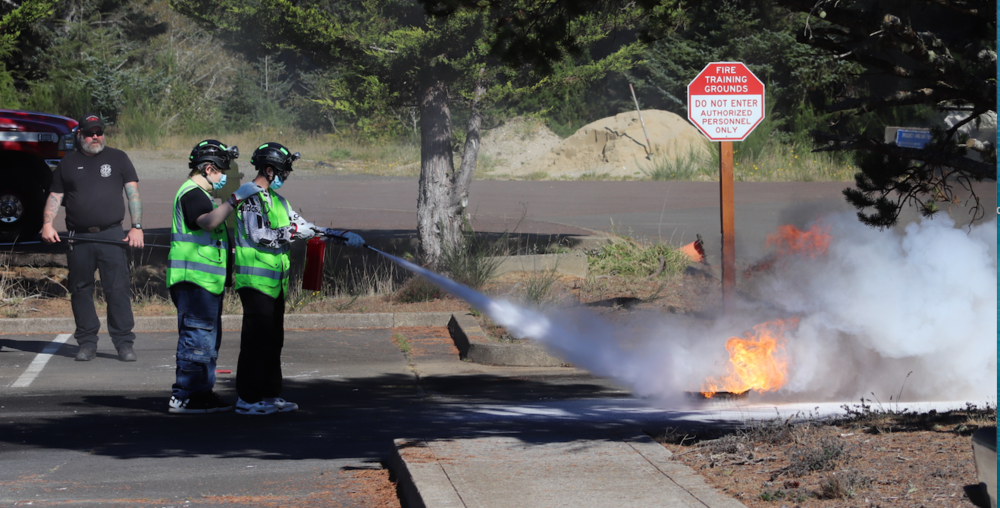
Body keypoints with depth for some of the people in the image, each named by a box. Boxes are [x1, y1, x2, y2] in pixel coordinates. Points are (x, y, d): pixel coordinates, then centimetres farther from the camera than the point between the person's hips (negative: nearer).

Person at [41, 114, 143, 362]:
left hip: (112, 236, -2)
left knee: (118, 289, -8)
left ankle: (124, 343, -5)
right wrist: (47, 223, -4)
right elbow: (55, 196, 14)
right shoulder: (68, 163, 14)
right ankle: (87, 343, 11)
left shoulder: (117, 158, 12)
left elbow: (133, 193, 7)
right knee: (81, 290, 4)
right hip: (78, 238, 2)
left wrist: (136, 227, -4)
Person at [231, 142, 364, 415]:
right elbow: (259, 236, -20)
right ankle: (247, 399, -6)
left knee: (273, 340, 12)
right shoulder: (250, 198, -11)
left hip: (275, 281, 10)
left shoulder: (277, 200, 18)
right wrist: (292, 232, -15)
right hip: (255, 280, -10)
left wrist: (343, 236, 15)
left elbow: (302, 226, 20)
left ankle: (270, 395, 18)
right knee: (256, 340, -9)